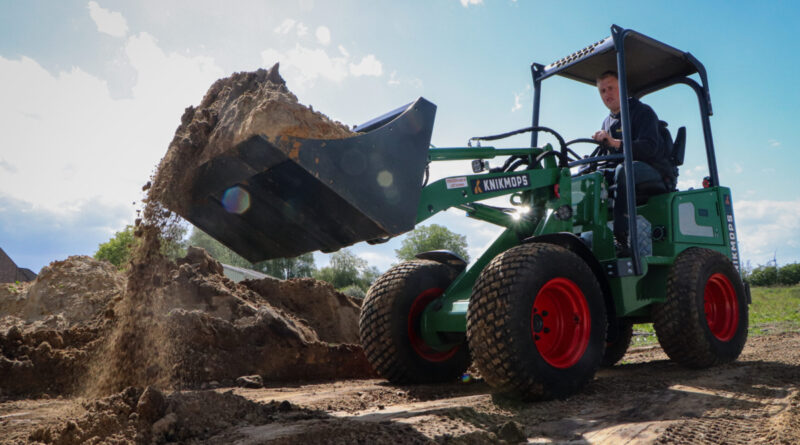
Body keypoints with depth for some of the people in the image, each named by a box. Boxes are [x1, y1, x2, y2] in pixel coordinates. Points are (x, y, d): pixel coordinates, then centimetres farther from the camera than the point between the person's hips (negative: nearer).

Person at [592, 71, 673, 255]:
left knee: (623, 170, -38)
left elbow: (650, 147, -21)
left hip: (658, 176, -7)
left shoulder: (642, 112, -3)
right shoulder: (608, 122, 19)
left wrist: (616, 143, -34)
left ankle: (621, 239, -42)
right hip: (629, 177, 7)